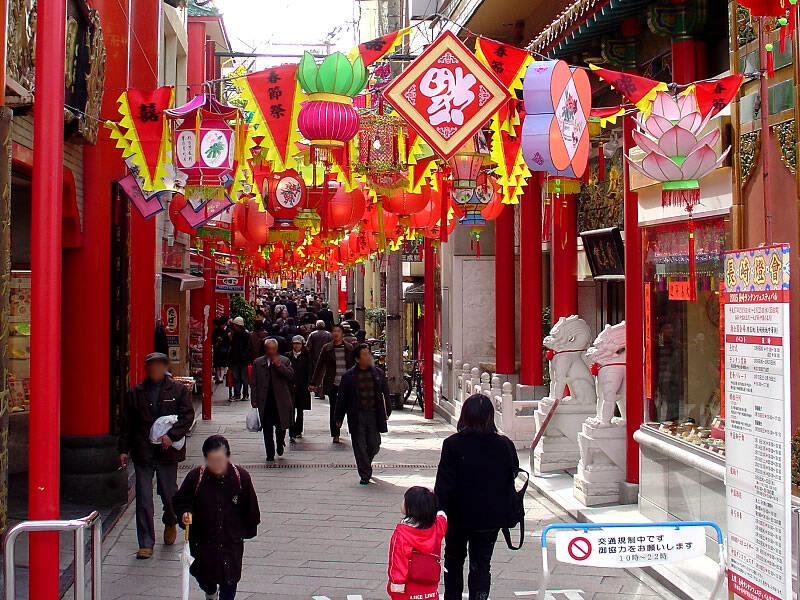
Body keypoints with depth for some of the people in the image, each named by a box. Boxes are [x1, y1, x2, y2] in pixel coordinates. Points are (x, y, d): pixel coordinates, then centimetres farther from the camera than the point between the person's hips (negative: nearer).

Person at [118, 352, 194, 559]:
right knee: (143, 500, 0)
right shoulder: (136, 393, 6)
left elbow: (188, 415, -3)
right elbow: (126, 423, 9)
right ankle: (146, 544, 8)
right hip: (142, 452, 1)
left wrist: (171, 435, -16)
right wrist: (124, 450, 4)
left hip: (167, 451, -1)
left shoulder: (178, 390, 2)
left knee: (169, 493, 10)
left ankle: (170, 524, 42)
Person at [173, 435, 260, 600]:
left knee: (230, 580, 4)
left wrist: (248, 530, 7)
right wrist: (185, 513, -19)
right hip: (203, 539, 0)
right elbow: (180, 500, 1)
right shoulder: (195, 477, -13)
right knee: (204, 576, 14)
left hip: (232, 539, 0)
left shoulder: (241, 476, -11)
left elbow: (250, 507, 2)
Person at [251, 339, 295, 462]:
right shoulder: (258, 363, 8)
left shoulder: (285, 361, 3)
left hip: (281, 401, -1)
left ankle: (280, 445, 35)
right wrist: (254, 400, 2)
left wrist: (279, 366, -18)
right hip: (265, 401, 1)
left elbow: (291, 376, -9)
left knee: (281, 427, 6)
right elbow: (254, 383, 8)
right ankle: (270, 454, 10)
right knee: (267, 429, 1)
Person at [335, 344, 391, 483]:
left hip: (374, 415, 2)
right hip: (357, 416, -2)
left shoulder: (378, 373, 7)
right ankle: (365, 475, 8)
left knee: (374, 445, 4)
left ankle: (365, 463, 34)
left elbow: (385, 394, 15)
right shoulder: (348, 377, -1)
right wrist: (339, 418, 4)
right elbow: (341, 398, 3)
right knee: (360, 446, -1)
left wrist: (387, 412, 13)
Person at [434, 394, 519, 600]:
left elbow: (444, 484, -15)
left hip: (458, 516, -1)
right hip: (491, 518, 1)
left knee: (454, 561, 21)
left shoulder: (452, 444, -16)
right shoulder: (505, 445, -9)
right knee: (481, 565, 11)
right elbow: (511, 479, 3)